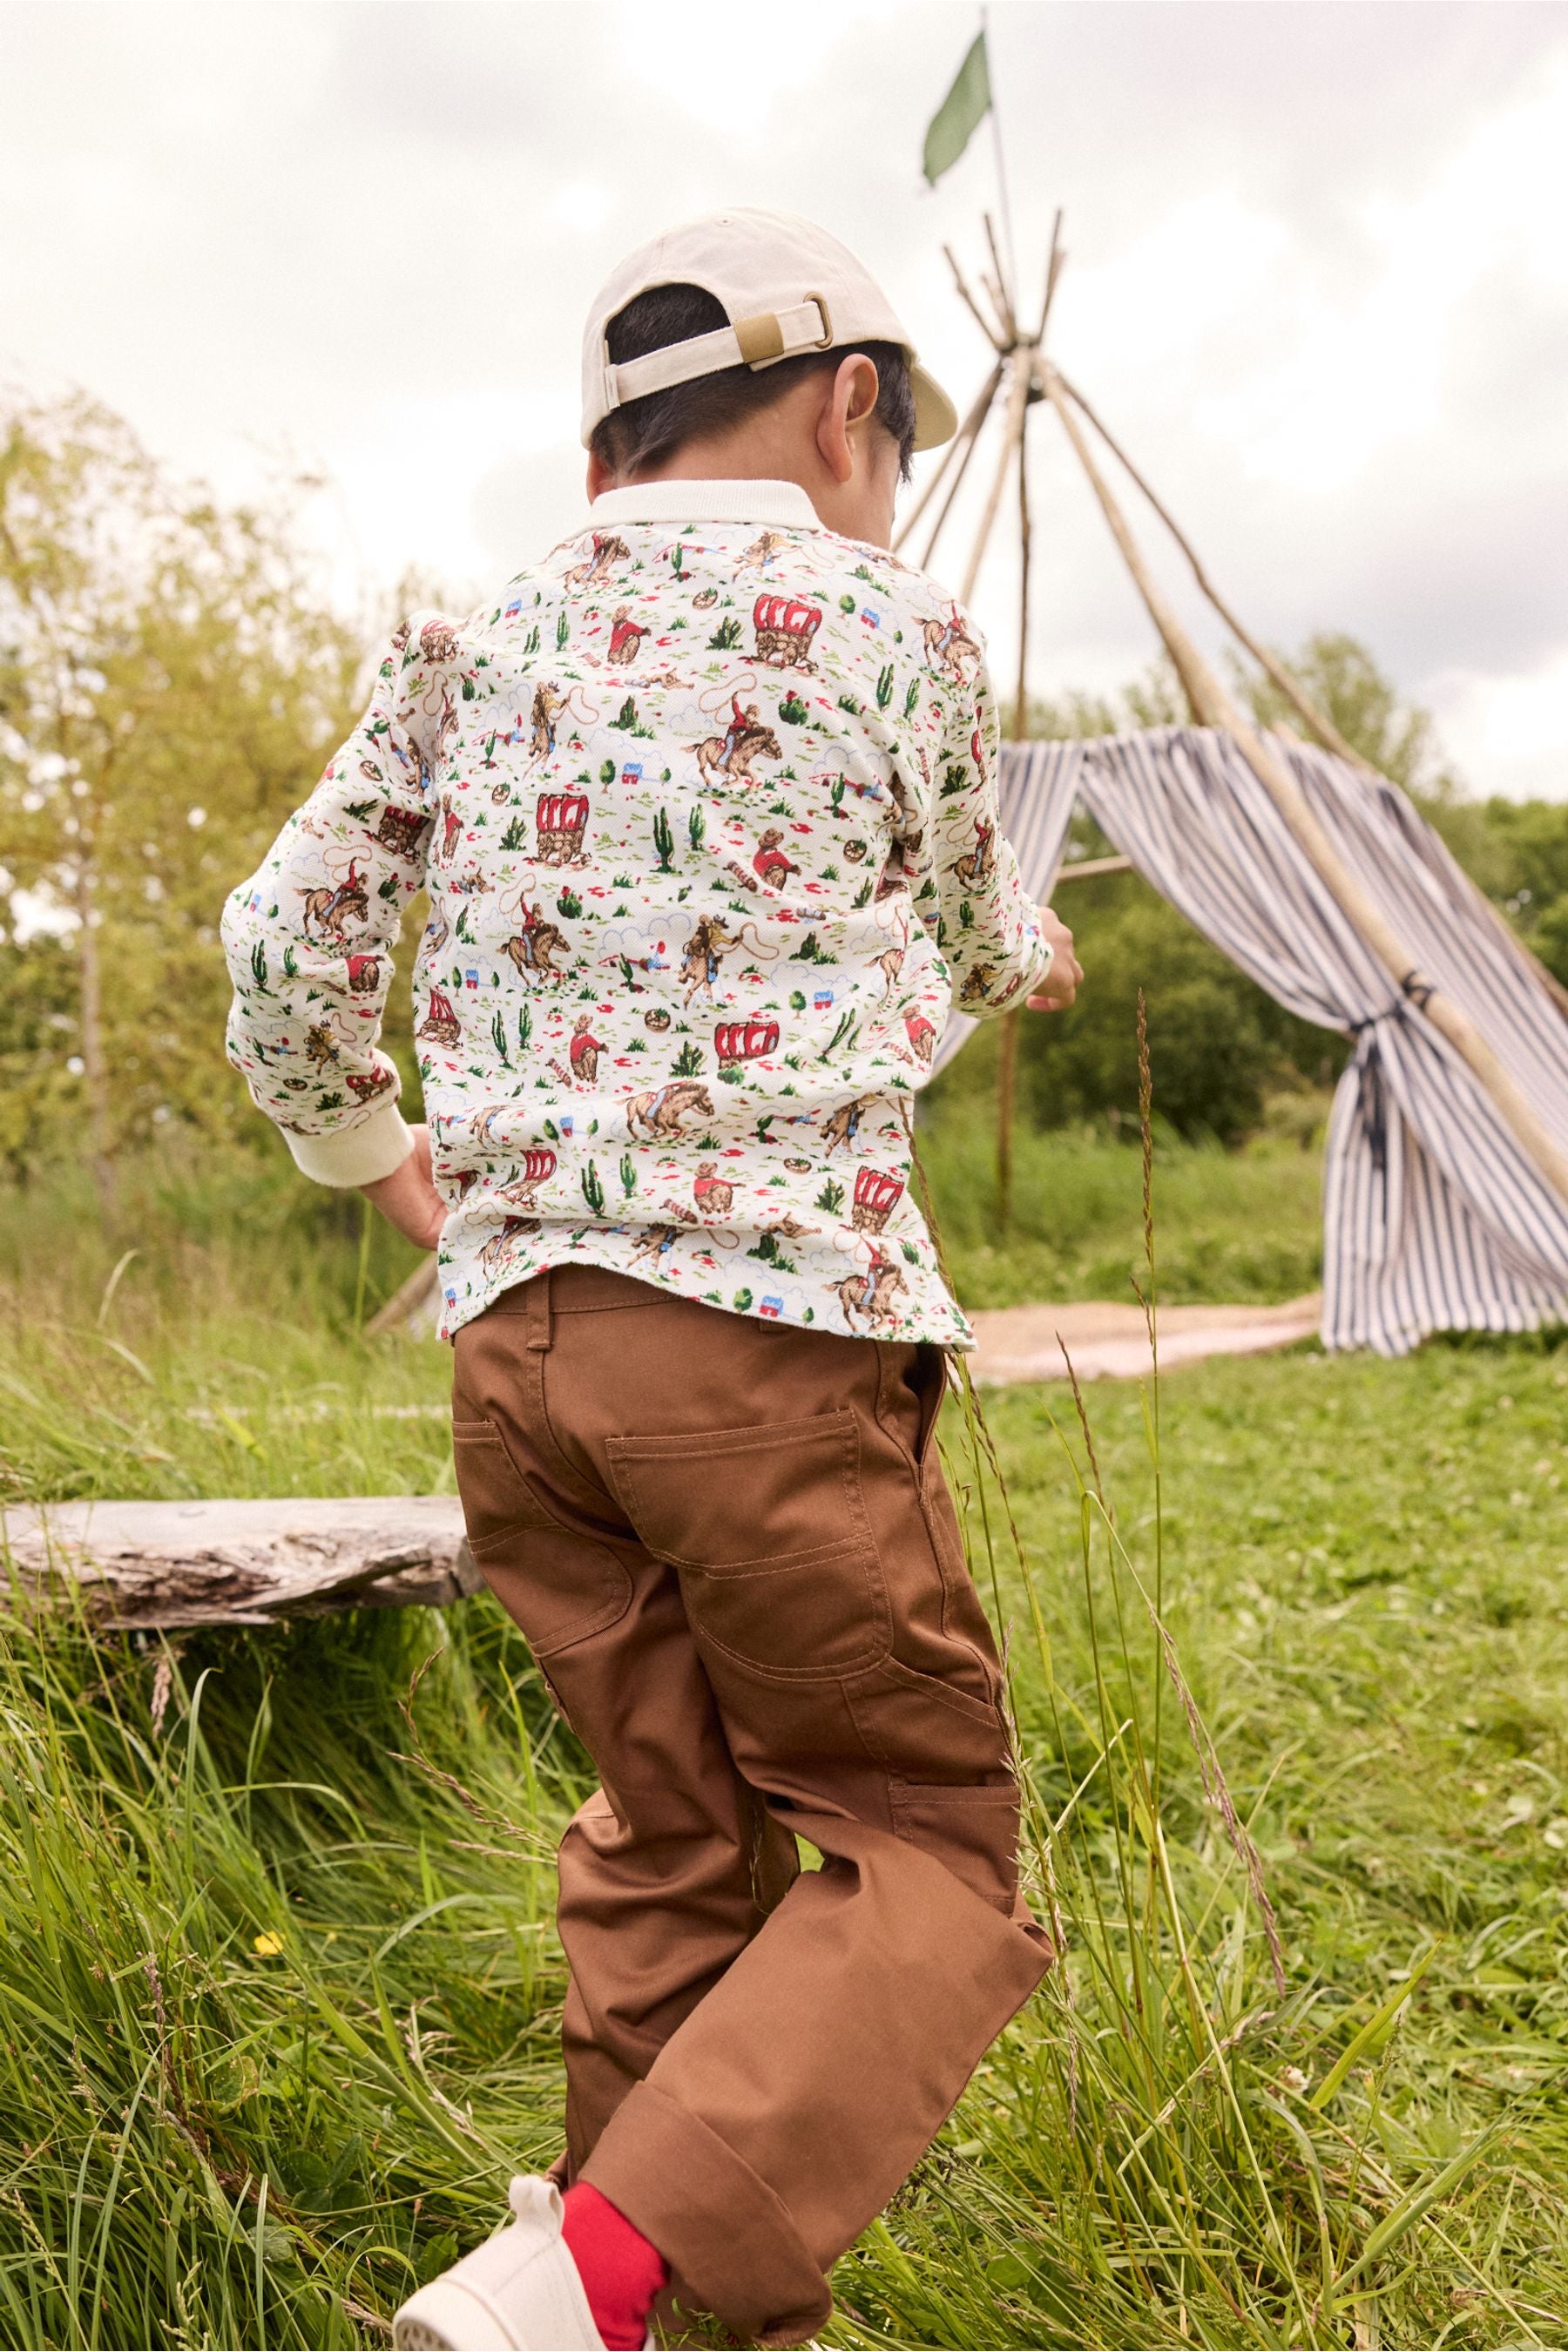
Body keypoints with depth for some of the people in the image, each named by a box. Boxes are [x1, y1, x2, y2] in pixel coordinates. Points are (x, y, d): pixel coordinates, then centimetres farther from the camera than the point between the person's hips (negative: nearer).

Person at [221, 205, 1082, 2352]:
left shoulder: (472, 650, 14)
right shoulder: (890, 628, 2)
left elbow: (279, 946, 13)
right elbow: (962, 948, 17)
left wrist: (393, 1177, 27)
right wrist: (1036, 956, 40)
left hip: (511, 1333, 6)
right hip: (775, 1317, -5)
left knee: (666, 1840, 19)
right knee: (923, 1847, 6)